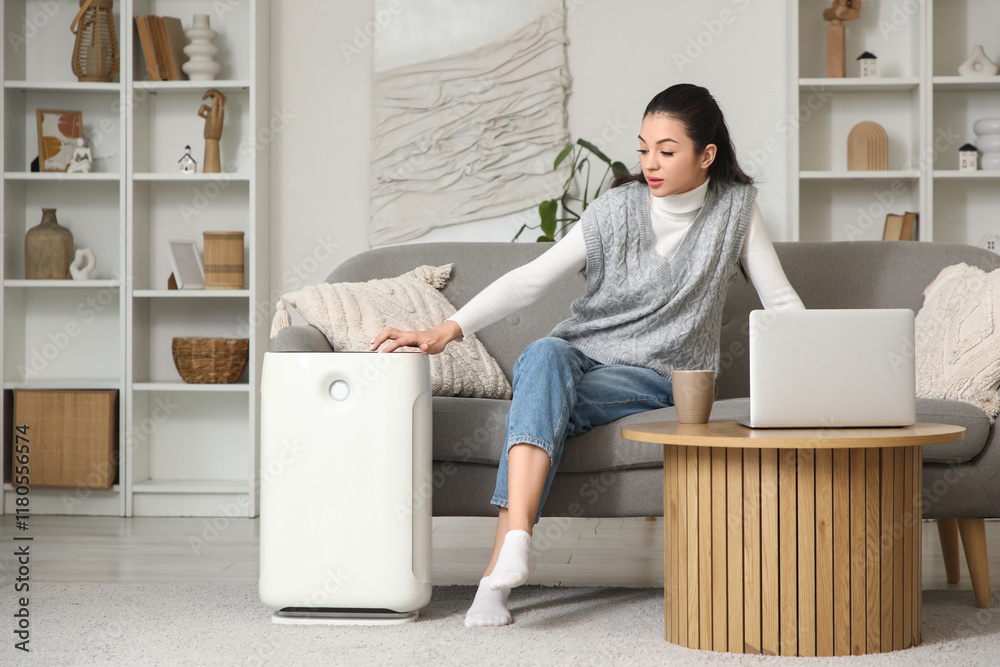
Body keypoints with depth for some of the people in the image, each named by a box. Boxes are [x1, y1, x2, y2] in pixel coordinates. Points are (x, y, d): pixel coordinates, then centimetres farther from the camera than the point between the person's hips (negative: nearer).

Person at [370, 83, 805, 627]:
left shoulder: (735, 208, 2)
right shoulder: (617, 209, -1)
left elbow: (781, 302, 5)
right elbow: (531, 279, -10)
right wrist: (447, 330, -23)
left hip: (654, 378, -1)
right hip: (579, 354, 1)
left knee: (541, 400, -33)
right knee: (544, 354, -37)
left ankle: (499, 569, -44)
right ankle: (515, 538, -52)